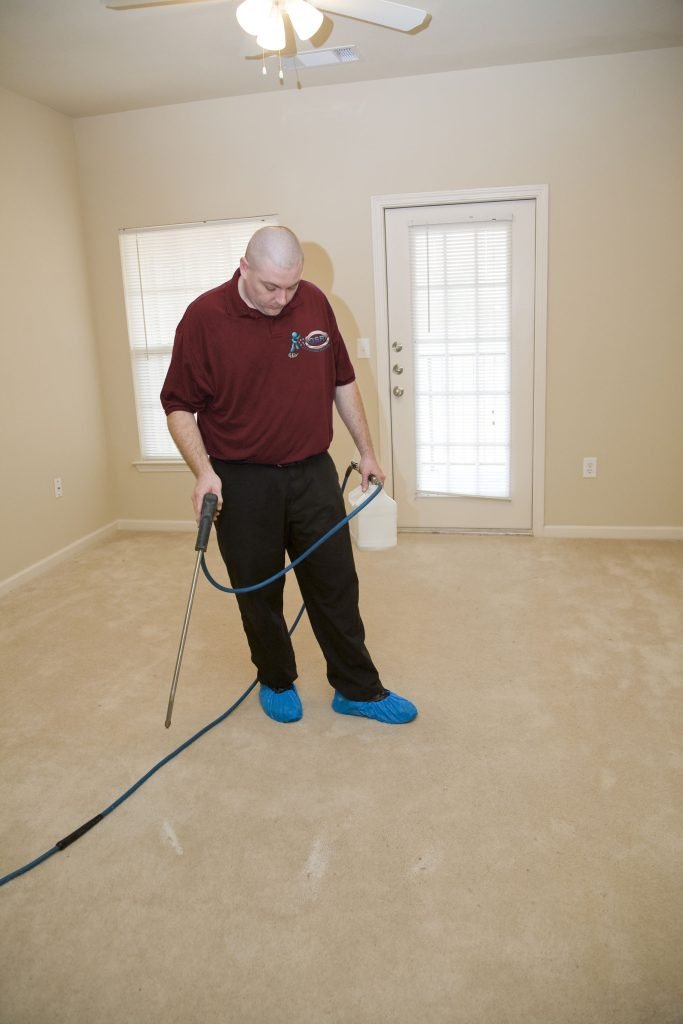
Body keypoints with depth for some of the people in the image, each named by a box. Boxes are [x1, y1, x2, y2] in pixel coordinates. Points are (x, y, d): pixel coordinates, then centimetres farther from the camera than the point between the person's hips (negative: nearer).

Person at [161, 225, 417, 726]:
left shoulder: (315, 302, 0)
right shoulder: (205, 317, -11)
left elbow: (343, 382, 10)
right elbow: (179, 406, -6)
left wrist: (367, 451, 11)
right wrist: (203, 470, -20)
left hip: (313, 474, 3)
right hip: (241, 482, -2)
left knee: (336, 585, 8)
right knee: (259, 593, 11)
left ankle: (358, 689, 23)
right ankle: (276, 682, 34)